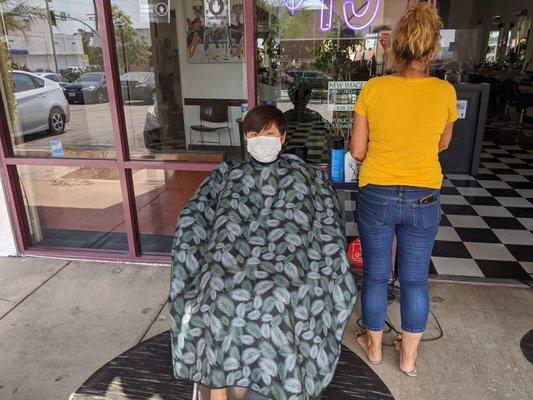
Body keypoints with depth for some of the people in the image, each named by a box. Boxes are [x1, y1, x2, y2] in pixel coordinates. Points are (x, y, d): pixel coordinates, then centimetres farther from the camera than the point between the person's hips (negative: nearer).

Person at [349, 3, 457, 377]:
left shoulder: (373, 89, -11)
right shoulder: (445, 91, -8)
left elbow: (357, 150, -5)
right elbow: (442, 144, 8)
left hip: (377, 195, 0)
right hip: (424, 198, 1)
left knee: (376, 274, 16)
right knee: (415, 279, 15)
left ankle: (374, 346, 36)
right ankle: (409, 357, 33)